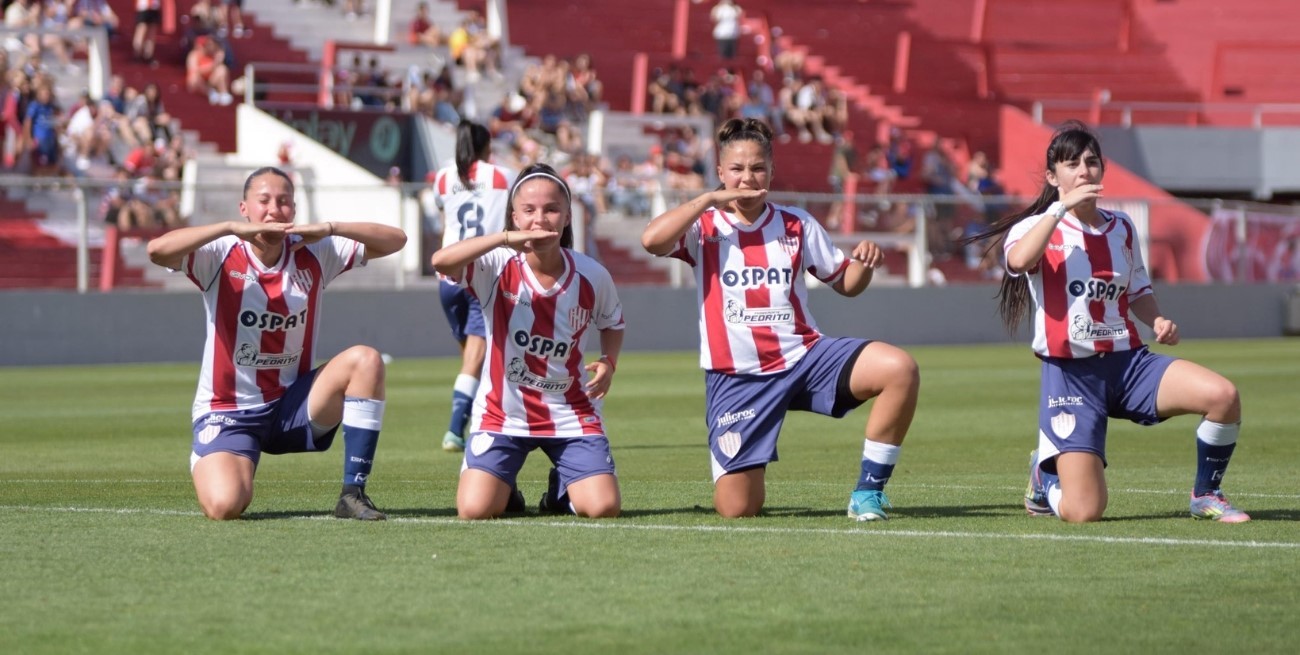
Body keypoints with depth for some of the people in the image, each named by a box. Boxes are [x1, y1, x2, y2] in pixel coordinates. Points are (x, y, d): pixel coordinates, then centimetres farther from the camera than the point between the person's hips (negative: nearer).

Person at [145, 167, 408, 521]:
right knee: (224, 506, -27)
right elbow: (158, 250, -30)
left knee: (365, 360, -22)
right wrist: (233, 228, -32)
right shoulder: (221, 256, -11)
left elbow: (395, 240, -4)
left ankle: (353, 494, -16)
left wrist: (330, 228, -19)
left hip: (292, 404, 3)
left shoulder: (312, 254, -2)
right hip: (228, 412, -3)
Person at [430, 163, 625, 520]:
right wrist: (507, 238, -42)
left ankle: (562, 489, 24)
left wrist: (608, 362, -6)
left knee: (604, 507, -14)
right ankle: (505, 491, 22)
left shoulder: (591, 277, -6)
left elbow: (612, 324, 15)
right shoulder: (499, 267, -15)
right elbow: (441, 262, -35)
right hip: (502, 413, -2)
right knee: (474, 509, -18)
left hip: (570, 416, 2)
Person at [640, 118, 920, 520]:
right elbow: (652, 240, -21)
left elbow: (845, 283, 15)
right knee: (736, 509, -9)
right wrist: (711, 199, -17)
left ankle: (869, 490, -12)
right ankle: (743, 470, 31)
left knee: (899, 369, -25)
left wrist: (864, 264, -8)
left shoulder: (797, 226, 8)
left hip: (804, 356, 2)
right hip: (736, 377, -2)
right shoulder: (705, 227, -1)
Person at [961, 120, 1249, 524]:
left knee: (1222, 395, -21)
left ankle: (1206, 495, 4)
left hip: (1128, 362, 4)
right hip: (1070, 374, -4)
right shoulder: (1038, 227, -2)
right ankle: (1045, 474, 23)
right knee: (1082, 512, -16)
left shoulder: (1121, 227, 12)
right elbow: (1019, 260, -26)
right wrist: (1060, 207, -21)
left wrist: (1158, 321, 3)